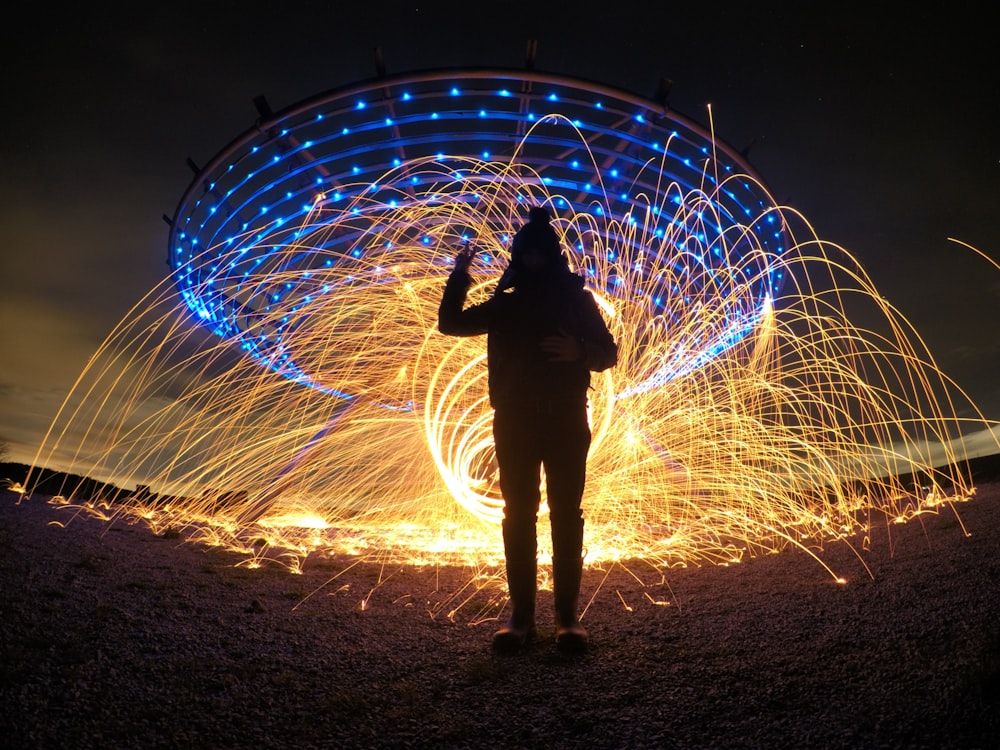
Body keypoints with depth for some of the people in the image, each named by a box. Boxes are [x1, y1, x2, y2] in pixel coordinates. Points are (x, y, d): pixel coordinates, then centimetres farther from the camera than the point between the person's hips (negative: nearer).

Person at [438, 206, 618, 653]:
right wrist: (459, 276, -1)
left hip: (565, 421, -1)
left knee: (565, 515, -1)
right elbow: (450, 323, 10)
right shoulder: (505, 304, 11)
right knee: (518, 517, 1)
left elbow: (608, 352, 5)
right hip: (515, 423, 2)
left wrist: (580, 352, -15)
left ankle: (567, 614, 6)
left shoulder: (577, 300, 7)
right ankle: (521, 614, 7)